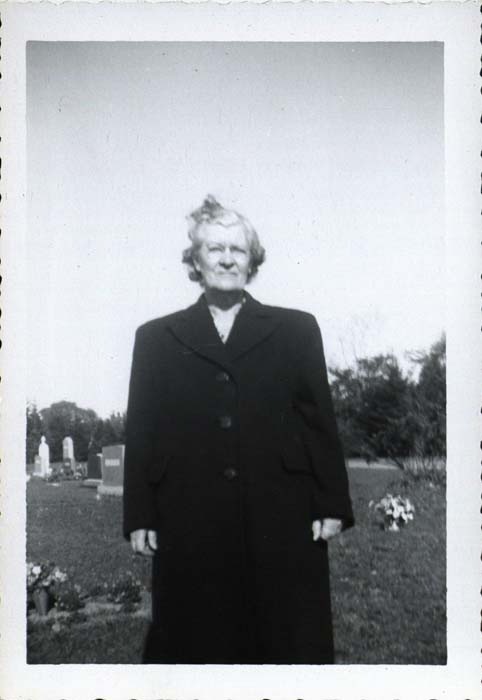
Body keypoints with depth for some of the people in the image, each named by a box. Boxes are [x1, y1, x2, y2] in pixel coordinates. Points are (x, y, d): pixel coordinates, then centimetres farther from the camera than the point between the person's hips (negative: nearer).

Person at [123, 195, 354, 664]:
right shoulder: (155, 337, 11)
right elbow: (140, 432, 7)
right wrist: (139, 517, 2)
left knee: (290, 642, 6)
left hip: (281, 523, 0)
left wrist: (331, 505, 1)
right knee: (196, 641, 7)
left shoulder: (296, 329, 10)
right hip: (188, 527, 1)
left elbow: (321, 420, 6)